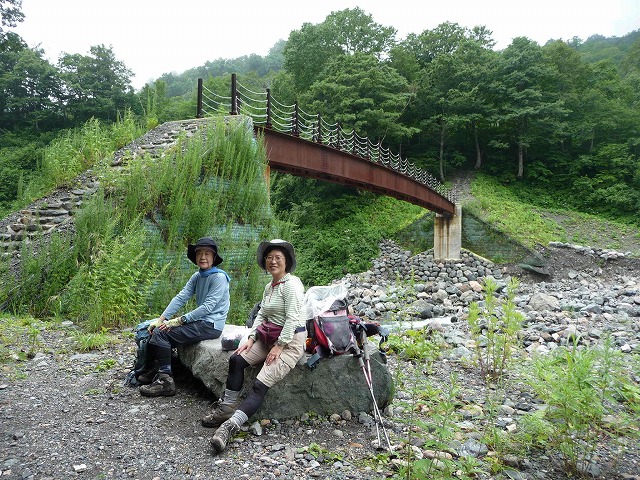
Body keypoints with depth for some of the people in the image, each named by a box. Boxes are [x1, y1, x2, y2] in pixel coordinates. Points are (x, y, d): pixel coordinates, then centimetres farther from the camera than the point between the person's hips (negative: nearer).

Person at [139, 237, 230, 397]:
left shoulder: (219, 277, -14)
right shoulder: (197, 277, 12)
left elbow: (208, 306, -20)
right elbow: (180, 298, 3)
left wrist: (179, 321, -19)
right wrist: (160, 319, -7)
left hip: (211, 325, -8)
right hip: (200, 322, 8)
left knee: (161, 333, -15)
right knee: (157, 329, 6)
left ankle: (166, 381, -9)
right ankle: (158, 370, 17)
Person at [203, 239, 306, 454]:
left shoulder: (292, 284, -13)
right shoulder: (269, 287, 15)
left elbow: (292, 318, -20)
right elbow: (261, 315, 15)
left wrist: (279, 346, -20)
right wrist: (251, 339, 1)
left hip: (291, 340, -8)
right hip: (269, 336, 8)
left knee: (260, 385, -20)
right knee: (236, 359, -11)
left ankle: (229, 427, -25)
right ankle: (226, 408, -3)